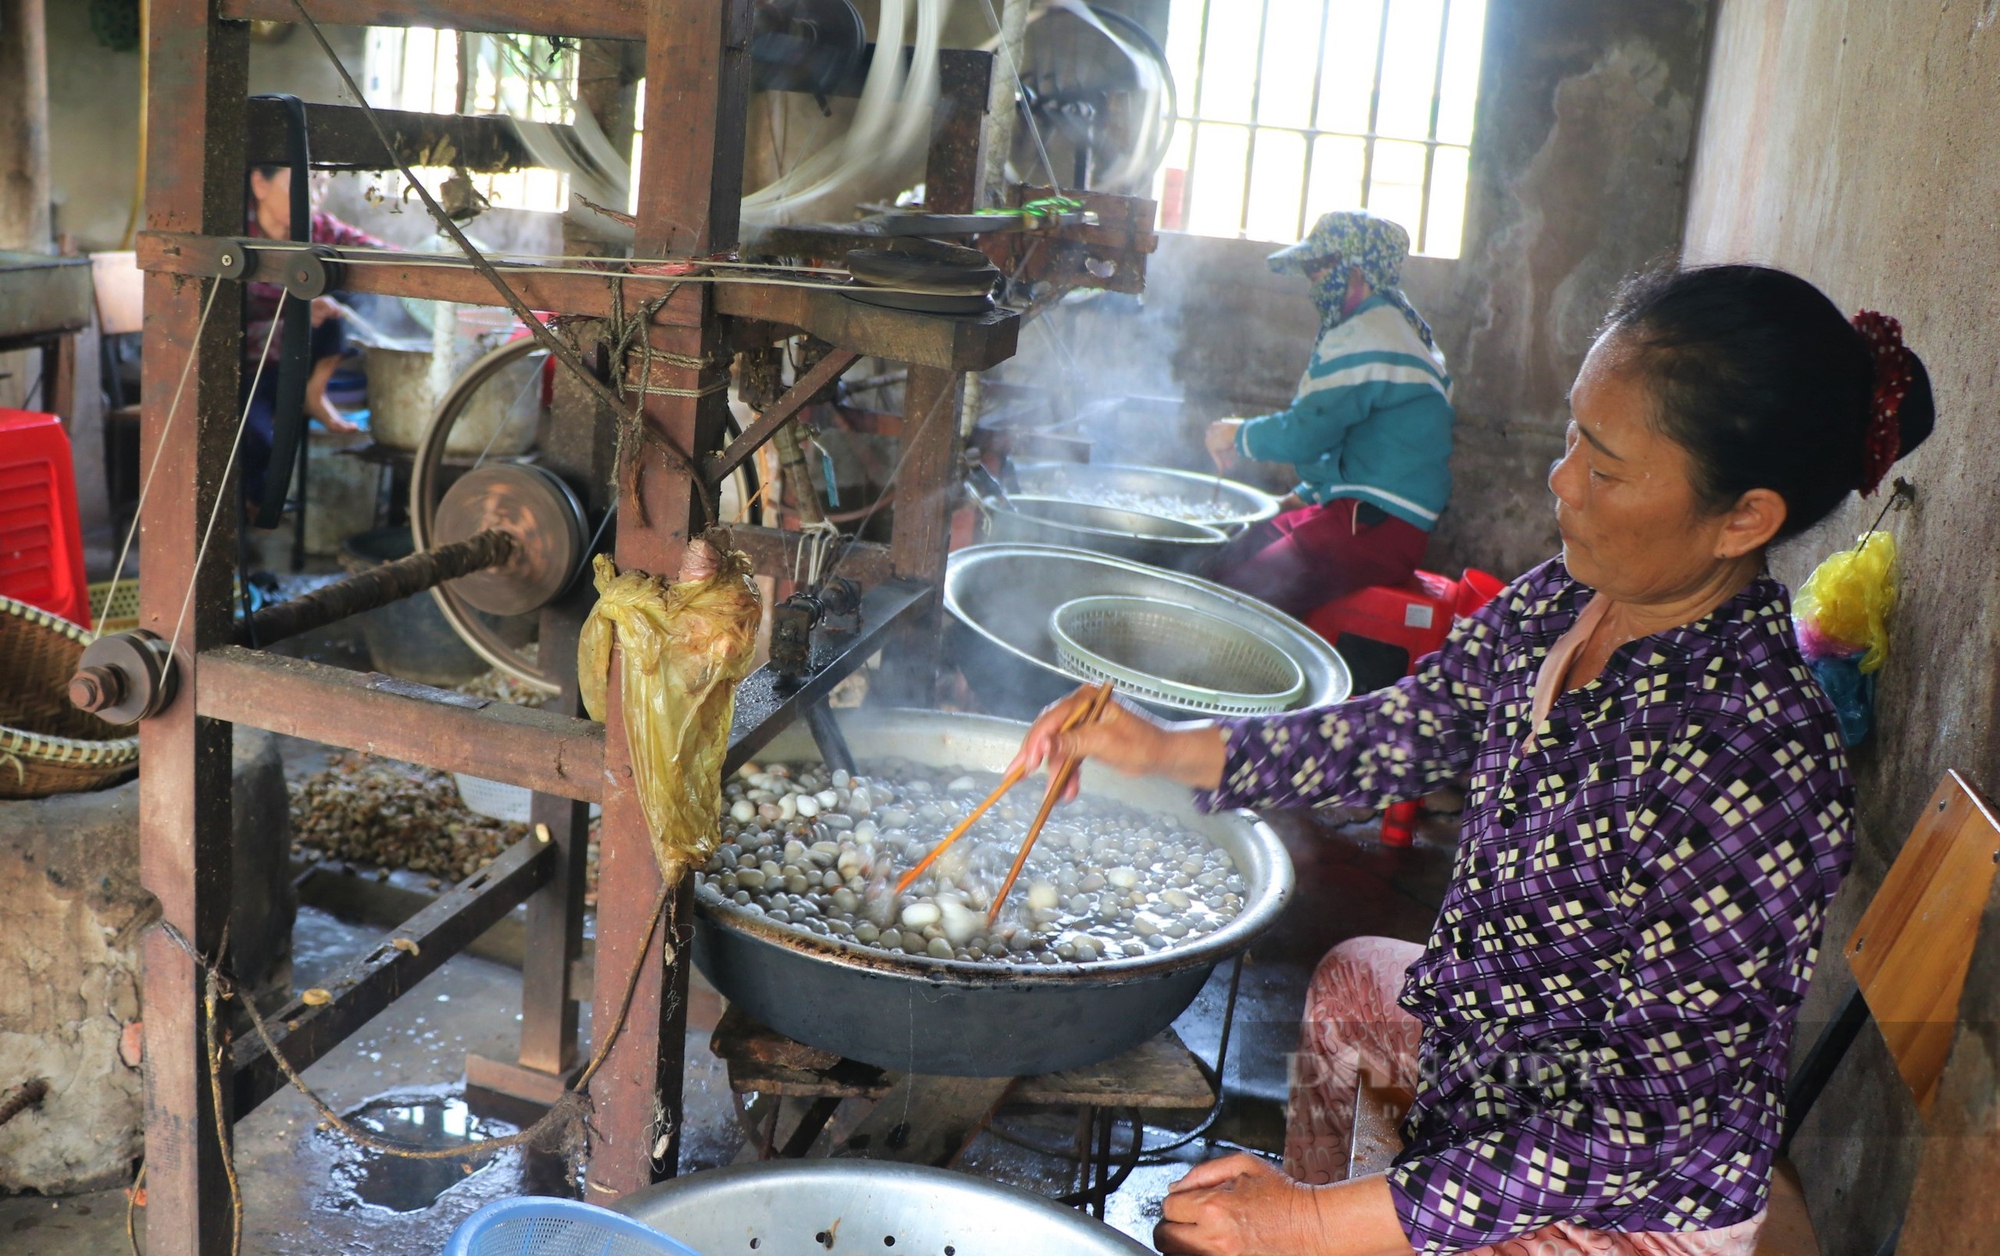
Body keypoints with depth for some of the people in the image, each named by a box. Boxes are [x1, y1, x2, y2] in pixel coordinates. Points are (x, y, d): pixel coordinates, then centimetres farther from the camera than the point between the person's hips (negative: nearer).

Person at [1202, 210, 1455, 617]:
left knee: (1241, 593, -22)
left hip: (1374, 529, -11)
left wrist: (1238, 435, 1)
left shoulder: (1365, 339, -14)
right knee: (1223, 560, 5)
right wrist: (1306, 494, 21)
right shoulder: (1398, 328, 21)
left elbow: (1303, 435, -18)